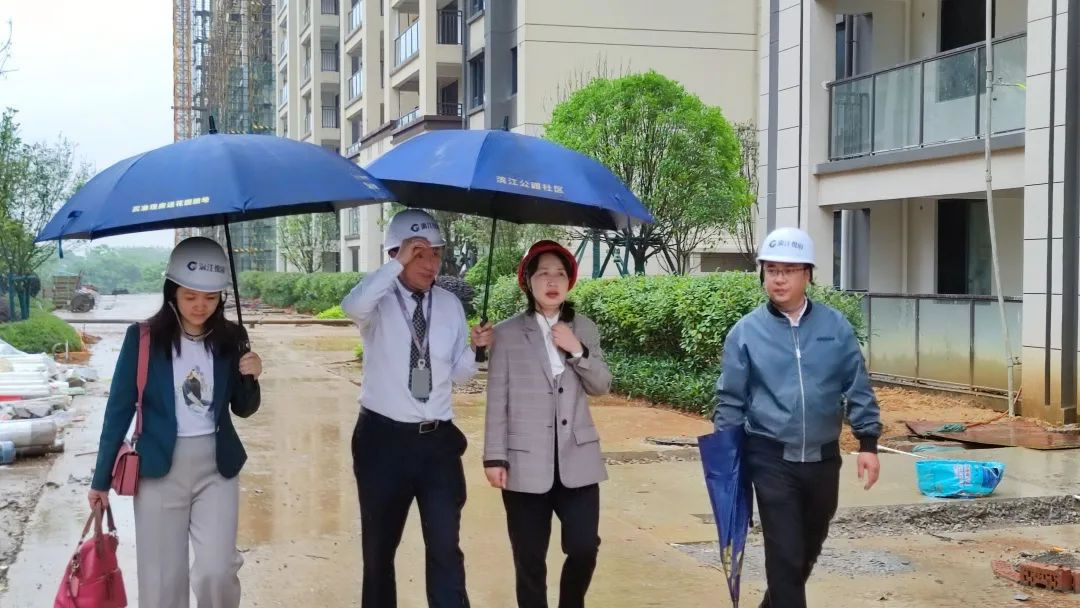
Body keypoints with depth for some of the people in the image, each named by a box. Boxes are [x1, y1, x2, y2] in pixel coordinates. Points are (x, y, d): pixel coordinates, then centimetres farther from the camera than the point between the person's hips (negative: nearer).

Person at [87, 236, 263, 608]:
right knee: (161, 577, 5)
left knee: (217, 571, -6)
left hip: (217, 466, 1)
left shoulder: (230, 339, -1)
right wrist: (101, 479, 0)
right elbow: (120, 409, -3)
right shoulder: (143, 339, -9)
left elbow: (243, 409, 7)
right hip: (160, 468, -1)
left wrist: (249, 378, -14)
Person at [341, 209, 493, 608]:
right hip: (384, 438, -2)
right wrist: (398, 264, -30)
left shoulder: (450, 305, 5)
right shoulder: (380, 302, -7)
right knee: (379, 546, 12)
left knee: (445, 547, 0)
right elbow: (352, 307, -33)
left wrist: (476, 348, -12)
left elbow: (459, 374, 8)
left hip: (438, 439, 2)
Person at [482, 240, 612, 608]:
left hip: (577, 458, 3)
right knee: (530, 560, 4)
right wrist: (495, 457, -6)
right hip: (527, 461, -2)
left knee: (585, 547, 0)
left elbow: (601, 387, 6)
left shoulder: (584, 329, 9)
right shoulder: (507, 333, -1)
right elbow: (497, 400, -2)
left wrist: (577, 350, -10)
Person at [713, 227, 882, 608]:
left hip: (823, 458, 3)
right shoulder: (746, 332, -4)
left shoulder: (835, 326, -1)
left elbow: (858, 388, 3)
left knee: (810, 548, 19)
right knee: (785, 554, -5)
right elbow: (730, 400, 0)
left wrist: (868, 442, -2)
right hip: (771, 459, -3)